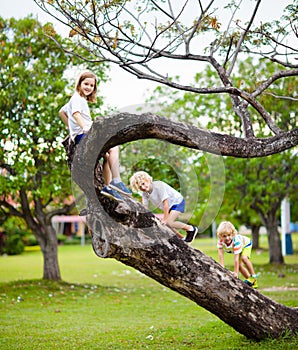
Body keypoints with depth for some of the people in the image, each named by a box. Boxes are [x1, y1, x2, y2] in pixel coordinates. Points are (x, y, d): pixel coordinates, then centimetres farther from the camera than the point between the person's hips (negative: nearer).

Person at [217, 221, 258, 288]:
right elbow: (221, 255, -29)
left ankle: (253, 277, -17)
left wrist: (235, 272, -40)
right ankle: (248, 278, 18)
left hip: (246, 244, -5)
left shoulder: (236, 241, -45)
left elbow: (236, 258, -43)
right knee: (239, 265, -2)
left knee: (244, 258, -30)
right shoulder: (220, 241, -33)